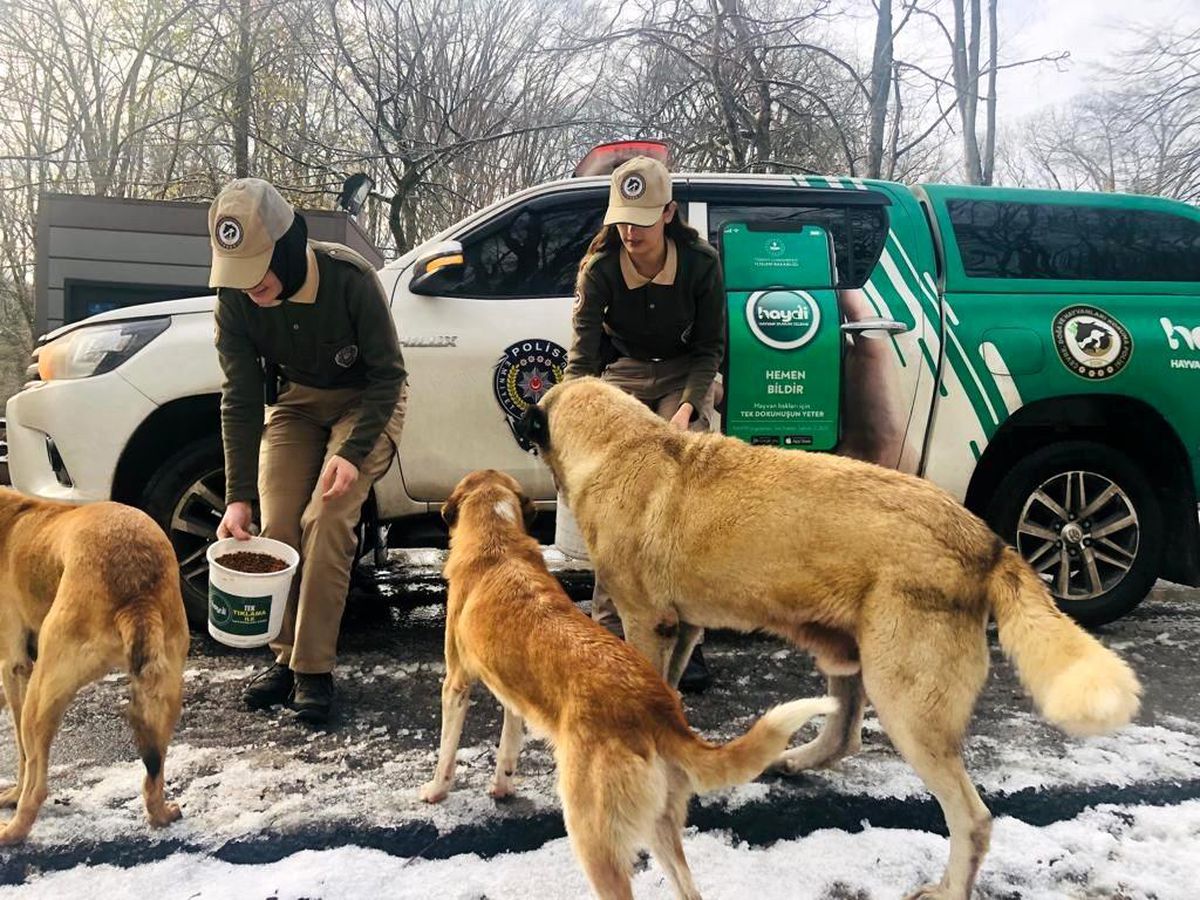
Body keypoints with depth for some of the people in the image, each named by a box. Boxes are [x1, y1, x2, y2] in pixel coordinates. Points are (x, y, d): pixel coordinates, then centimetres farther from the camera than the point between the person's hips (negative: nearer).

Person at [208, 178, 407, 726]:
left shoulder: (350, 279, -32)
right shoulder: (235, 298, -21)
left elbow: (387, 376, -22)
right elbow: (240, 399, -16)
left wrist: (354, 452, -33)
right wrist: (238, 496, -21)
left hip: (366, 402, -4)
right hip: (295, 401, 4)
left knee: (327, 521, -18)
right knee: (278, 527, -6)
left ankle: (314, 669, -8)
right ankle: (286, 656, 10)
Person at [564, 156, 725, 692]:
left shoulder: (700, 262, -15)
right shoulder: (600, 269, -17)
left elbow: (710, 346, -7)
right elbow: (582, 353, -23)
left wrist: (687, 406, -21)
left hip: (685, 375, 0)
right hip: (623, 375, 1)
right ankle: (609, 632, 1)